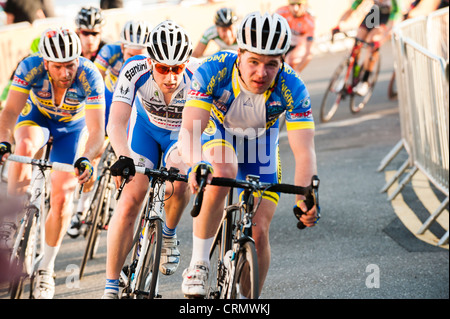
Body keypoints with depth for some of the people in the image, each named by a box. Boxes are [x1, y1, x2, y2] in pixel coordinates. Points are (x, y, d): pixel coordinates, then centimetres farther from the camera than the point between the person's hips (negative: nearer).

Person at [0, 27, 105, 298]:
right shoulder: (31, 67, -32)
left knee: (62, 196, -9)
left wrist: (86, 159, -56)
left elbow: (96, 129, -38)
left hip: (72, 127, 0)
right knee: (25, 147, -36)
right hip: (36, 116, 0)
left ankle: (46, 268, 8)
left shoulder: (90, 77, -35)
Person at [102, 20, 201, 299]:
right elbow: (116, 123, -39)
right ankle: (111, 288, -4)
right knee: (130, 200, -13)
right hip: (146, 127, 1)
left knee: (178, 180, -31)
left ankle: (169, 235, 2)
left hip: (183, 133, -1)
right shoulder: (135, 70, -33)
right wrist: (123, 157, -58)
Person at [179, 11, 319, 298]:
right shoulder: (213, 71, -35)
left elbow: (304, 151, -37)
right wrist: (196, 166, -63)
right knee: (223, 173, -36)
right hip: (217, 131, -1)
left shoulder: (292, 89, -33)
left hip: (260, 141, 1)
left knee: (259, 232, -8)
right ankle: (199, 263, -21)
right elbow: (190, 130, -43)